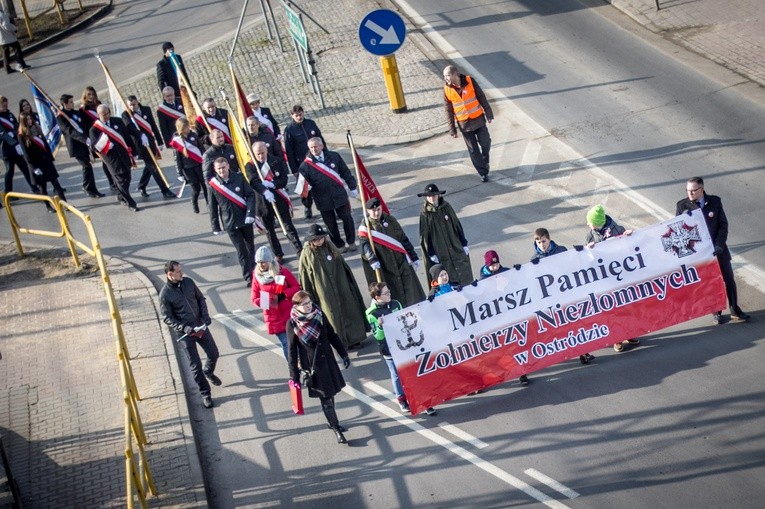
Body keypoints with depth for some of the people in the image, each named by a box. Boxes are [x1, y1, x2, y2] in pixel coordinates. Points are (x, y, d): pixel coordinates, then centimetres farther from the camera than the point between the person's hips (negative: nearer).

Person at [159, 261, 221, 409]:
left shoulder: (188, 282, -3)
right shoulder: (165, 294, -16)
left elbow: (201, 299, 9)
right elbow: (167, 318, -11)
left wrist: (205, 316, -6)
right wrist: (184, 328, -22)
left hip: (200, 326, 5)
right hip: (185, 332, -5)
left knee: (213, 353, 14)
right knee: (195, 364, 2)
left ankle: (208, 372, 46)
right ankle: (205, 393, 15)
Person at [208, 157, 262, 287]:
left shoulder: (239, 178, -6)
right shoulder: (213, 185, -8)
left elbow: (251, 195, -3)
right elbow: (213, 207, -2)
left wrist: (250, 213, -15)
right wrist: (215, 226, -1)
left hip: (245, 220, 2)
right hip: (230, 224, -2)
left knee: (250, 247, 19)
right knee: (241, 251, -2)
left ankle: (254, 270, 39)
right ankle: (249, 278, 3)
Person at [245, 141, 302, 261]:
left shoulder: (277, 162, 1)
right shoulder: (250, 166, -3)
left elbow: (284, 180, -5)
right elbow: (255, 182, -19)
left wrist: (271, 184, -24)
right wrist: (265, 192, -38)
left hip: (279, 199, 0)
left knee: (288, 226, 2)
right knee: (269, 229, 9)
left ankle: (300, 252, 7)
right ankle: (278, 255, 21)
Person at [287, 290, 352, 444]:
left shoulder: (319, 315, -3)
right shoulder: (292, 324, -13)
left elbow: (332, 336, 8)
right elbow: (292, 350, -8)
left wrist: (344, 354, 9)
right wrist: (294, 374, -7)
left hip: (328, 361, 4)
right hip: (311, 366, -4)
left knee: (330, 393, 14)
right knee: (325, 398, -1)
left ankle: (332, 421, 34)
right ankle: (336, 429, 5)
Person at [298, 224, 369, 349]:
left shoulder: (329, 247, 0)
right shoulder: (307, 254, -12)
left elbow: (342, 266, 10)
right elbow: (304, 277, -9)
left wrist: (350, 284, 12)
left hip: (341, 286, 5)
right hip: (324, 291, -5)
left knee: (348, 310, 12)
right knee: (333, 315, 4)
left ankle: (352, 338, 28)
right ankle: (340, 342, 17)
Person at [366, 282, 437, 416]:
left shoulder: (395, 304, 1)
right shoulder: (372, 313, -15)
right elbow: (378, 336, -16)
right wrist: (380, 326, -33)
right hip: (389, 349, -4)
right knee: (397, 375, 10)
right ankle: (401, 398, 31)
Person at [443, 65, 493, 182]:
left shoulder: (469, 81, -12)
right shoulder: (447, 89, -10)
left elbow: (481, 97, -3)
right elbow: (449, 111, -3)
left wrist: (489, 114, -1)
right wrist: (452, 129, -2)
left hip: (478, 119, 0)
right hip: (464, 124, 0)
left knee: (485, 143, 5)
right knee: (473, 150, 5)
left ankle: (485, 162, 34)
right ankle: (483, 172, 18)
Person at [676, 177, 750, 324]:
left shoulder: (715, 202, -3)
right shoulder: (682, 206, -6)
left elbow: (723, 225, -2)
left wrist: (719, 245, -14)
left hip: (718, 250, 1)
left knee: (729, 280, 8)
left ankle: (735, 310, 24)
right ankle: (716, 312, 23)